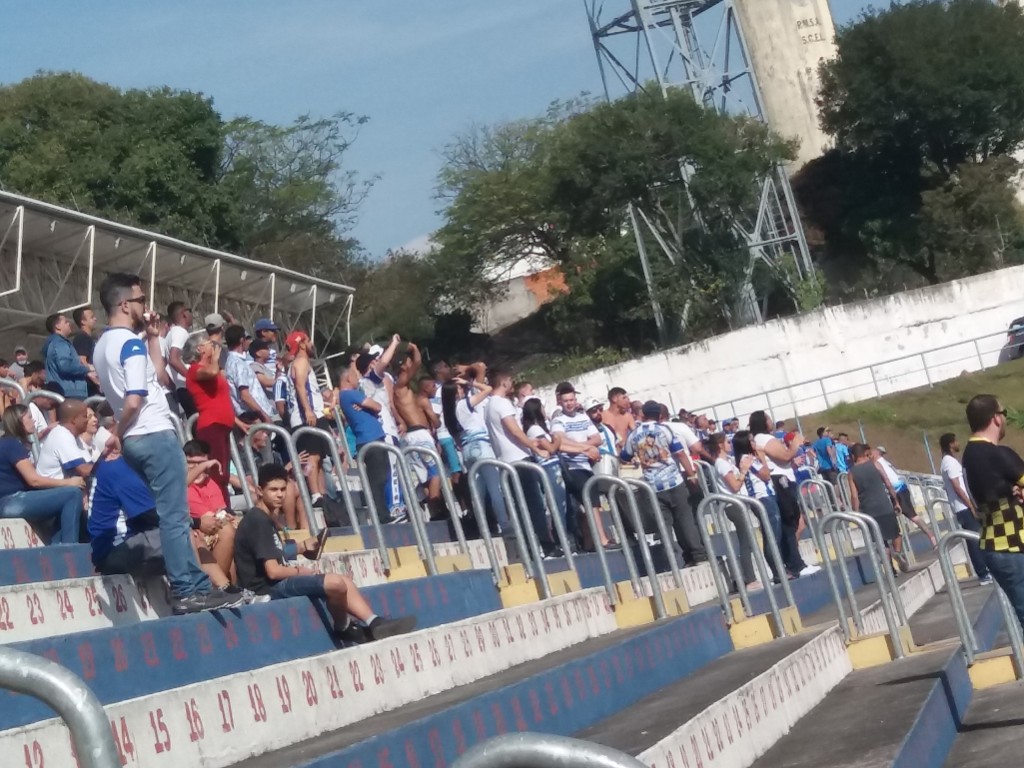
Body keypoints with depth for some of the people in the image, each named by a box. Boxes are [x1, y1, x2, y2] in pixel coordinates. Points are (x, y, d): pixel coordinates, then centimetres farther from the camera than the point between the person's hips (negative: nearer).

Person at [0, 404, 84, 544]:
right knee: (73, 493, -15)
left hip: (12, 503, 11)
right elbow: (33, 480, -16)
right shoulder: (13, 445, -10)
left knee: (65, 499, 15)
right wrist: (68, 482, -8)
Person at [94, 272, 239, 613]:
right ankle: (188, 590, -7)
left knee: (168, 515, 13)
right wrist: (118, 435, -8)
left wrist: (153, 337, 18)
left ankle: (194, 585, 15)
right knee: (174, 517, -7)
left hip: (136, 439, 10)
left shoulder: (104, 345, 14)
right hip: (155, 435, -10)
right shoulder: (131, 343, -14)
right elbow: (134, 400, -24)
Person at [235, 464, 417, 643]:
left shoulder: (264, 519, 17)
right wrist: (301, 571, -4)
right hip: (268, 589, -11)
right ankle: (343, 629, 2)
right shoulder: (259, 521, -15)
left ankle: (375, 625, -6)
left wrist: (301, 547, 6)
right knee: (335, 583, -23)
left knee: (344, 582, 7)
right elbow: (273, 571, -20)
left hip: (276, 585, 11)